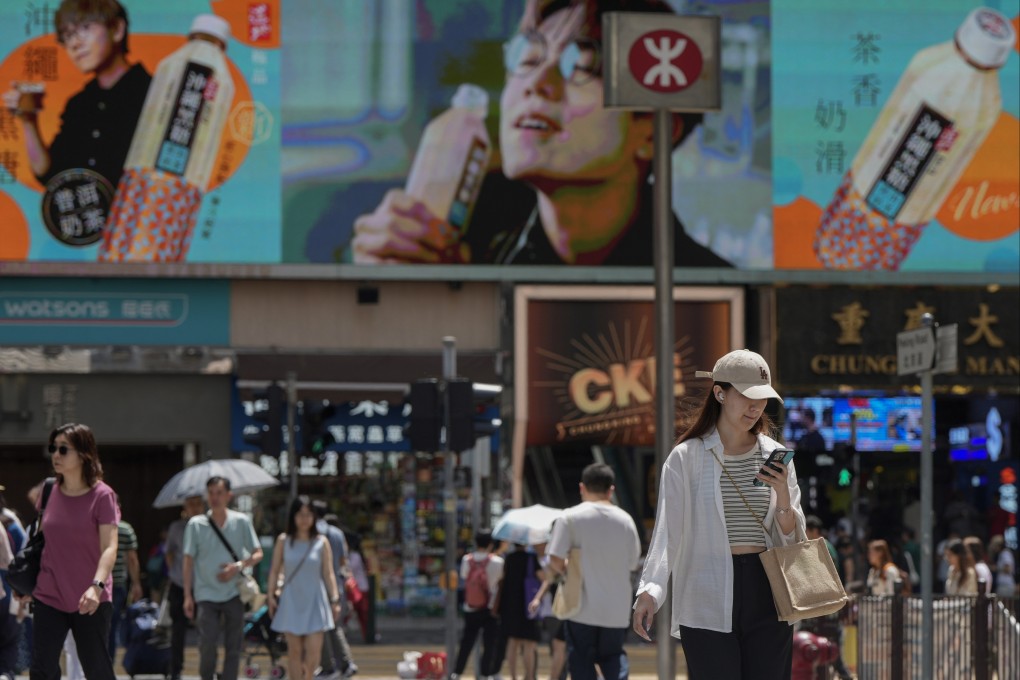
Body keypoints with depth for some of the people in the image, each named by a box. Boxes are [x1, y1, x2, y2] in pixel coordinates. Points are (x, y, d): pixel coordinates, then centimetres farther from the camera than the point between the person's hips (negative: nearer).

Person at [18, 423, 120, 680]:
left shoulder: (102, 496, -11)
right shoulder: (50, 493, 4)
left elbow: (109, 548, -20)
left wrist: (96, 586, -35)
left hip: (90, 603, -4)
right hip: (48, 598, 4)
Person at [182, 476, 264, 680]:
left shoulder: (241, 522, 2)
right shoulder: (196, 524, 1)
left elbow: (258, 554, 6)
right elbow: (189, 561, 4)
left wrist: (239, 566, -13)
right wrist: (188, 596, 0)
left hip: (234, 593, 1)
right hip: (206, 594, -1)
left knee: (233, 646, 1)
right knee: (207, 642, -14)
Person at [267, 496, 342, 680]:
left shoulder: (321, 542, 2)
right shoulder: (283, 541, 3)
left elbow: (328, 573, 3)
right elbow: (275, 570, 8)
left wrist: (335, 600, -2)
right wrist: (271, 596, 1)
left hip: (314, 601, -1)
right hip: (291, 601, 1)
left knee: (314, 649, -10)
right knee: (294, 650, 1)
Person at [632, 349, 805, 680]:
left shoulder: (775, 457, 9)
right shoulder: (686, 458, -1)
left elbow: (792, 540, 10)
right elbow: (667, 529, -8)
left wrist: (782, 495, -10)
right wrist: (650, 588, -23)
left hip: (766, 599, 3)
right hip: (708, 605, -3)